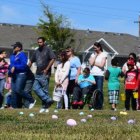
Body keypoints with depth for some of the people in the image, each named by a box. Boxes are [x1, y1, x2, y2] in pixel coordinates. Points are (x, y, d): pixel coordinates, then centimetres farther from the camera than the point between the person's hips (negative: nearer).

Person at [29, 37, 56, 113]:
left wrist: (46, 69, -14)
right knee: (35, 88, -3)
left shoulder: (48, 49, -4)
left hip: (45, 74, -7)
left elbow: (53, 59, -13)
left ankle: (45, 106, 4)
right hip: (38, 74, 7)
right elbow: (31, 61, 22)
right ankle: (48, 99, -1)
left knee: (45, 90, -3)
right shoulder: (37, 51, 15)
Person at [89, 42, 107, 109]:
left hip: (100, 75, -4)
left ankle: (100, 106, -3)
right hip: (92, 75, 4)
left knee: (99, 90, -7)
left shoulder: (103, 55, 4)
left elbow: (101, 65, -7)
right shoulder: (93, 55, 16)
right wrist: (95, 55, 2)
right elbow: (91, 63, -1)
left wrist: (94, 63, 1)